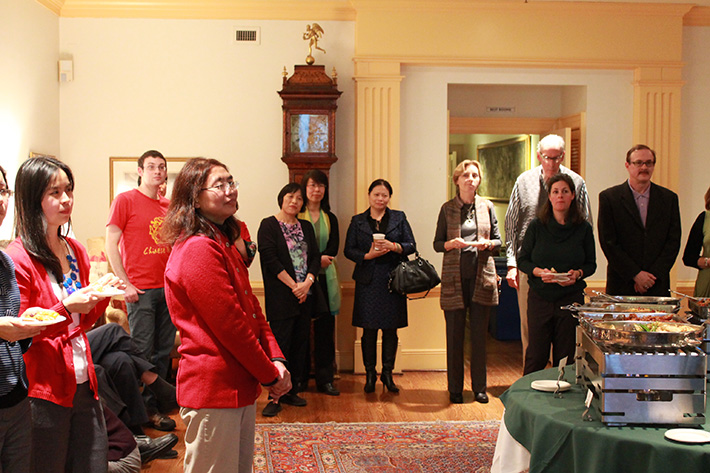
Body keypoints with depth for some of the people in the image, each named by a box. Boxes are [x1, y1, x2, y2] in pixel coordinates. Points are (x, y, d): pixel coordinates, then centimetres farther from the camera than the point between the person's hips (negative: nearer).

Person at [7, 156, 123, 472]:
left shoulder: (75, 251, 10)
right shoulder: (17, 259, -11)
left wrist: (101, 294, 0)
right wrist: (67, 308, -24)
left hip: (84, 386, 7)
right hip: (44, 391, -6)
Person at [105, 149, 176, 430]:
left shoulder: (169, 206, 13)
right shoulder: (125, 200, -3)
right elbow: (111, 245, -6)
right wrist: (126, 284, -11)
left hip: (168, 288, 5)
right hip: (140, 290, -5)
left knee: (164, 351, 9)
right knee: (142, 352, -1)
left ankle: (158, 402, 19)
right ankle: (145, 409, 9)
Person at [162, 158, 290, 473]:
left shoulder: (223, 243, 16)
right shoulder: (198, 250, -17)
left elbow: (251, 310, 13)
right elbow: (229, 324, -20)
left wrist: (276, 359, 0)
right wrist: (269, 375, -10)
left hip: (240, 386, 10)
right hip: (213, 390, -10)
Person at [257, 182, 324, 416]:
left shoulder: (306, 227, 15)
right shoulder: (268, 225, -1)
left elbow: (315, 257, 8)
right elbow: (270, 259, -10)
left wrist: (307, 283, -9)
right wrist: (293, 286, -13)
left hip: (305, 295, 6)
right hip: (281, 298, -5)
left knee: (300, 344, 7)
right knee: (280, 345, -6)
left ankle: (292, 392, 17)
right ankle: (275, 397, -1)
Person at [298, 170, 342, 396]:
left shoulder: (330, 218, 14)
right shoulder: (296, 216, 2)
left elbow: (333, 248, 2)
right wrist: (317, 259, -14)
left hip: (324, 278, 3)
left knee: (325, 327, 3)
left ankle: (325, 379, 10)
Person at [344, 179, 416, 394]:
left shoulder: (399, 218, 10)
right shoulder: (358, 221, 11)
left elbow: (411, 245, 5)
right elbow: (349, 250, 5)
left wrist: (393, 246, -14)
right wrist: (367, 255, -12)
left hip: (392, 281, 0)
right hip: (368, 282, 0)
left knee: (390, 329, 3)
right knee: (369, 330, 2)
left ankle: (387, 373, 15)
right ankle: (370, 374, 13)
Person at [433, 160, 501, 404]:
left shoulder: (487, 206, 9)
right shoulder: (447, 209, 5)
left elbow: (498, 241, 11)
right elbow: (437, 244, 6)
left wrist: (487, 244, -11)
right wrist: (452, 243, -14)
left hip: (482, 275, 1)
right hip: (455, 276, -1)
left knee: (479, 333, 5)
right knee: (454, 334, 2)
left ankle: (479, 387, 16)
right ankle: (455, 388, 12)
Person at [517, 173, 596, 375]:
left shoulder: (584, 229, 3)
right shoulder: (537, 226, 1)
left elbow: (591, 264, 10)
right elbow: (522, 260, 5)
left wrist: (578, 274, -11)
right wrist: (539, 272, -14)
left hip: (571, 299, 1)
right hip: (540, 297, -1)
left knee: (565, 358, 5)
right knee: (536, 355, 1)